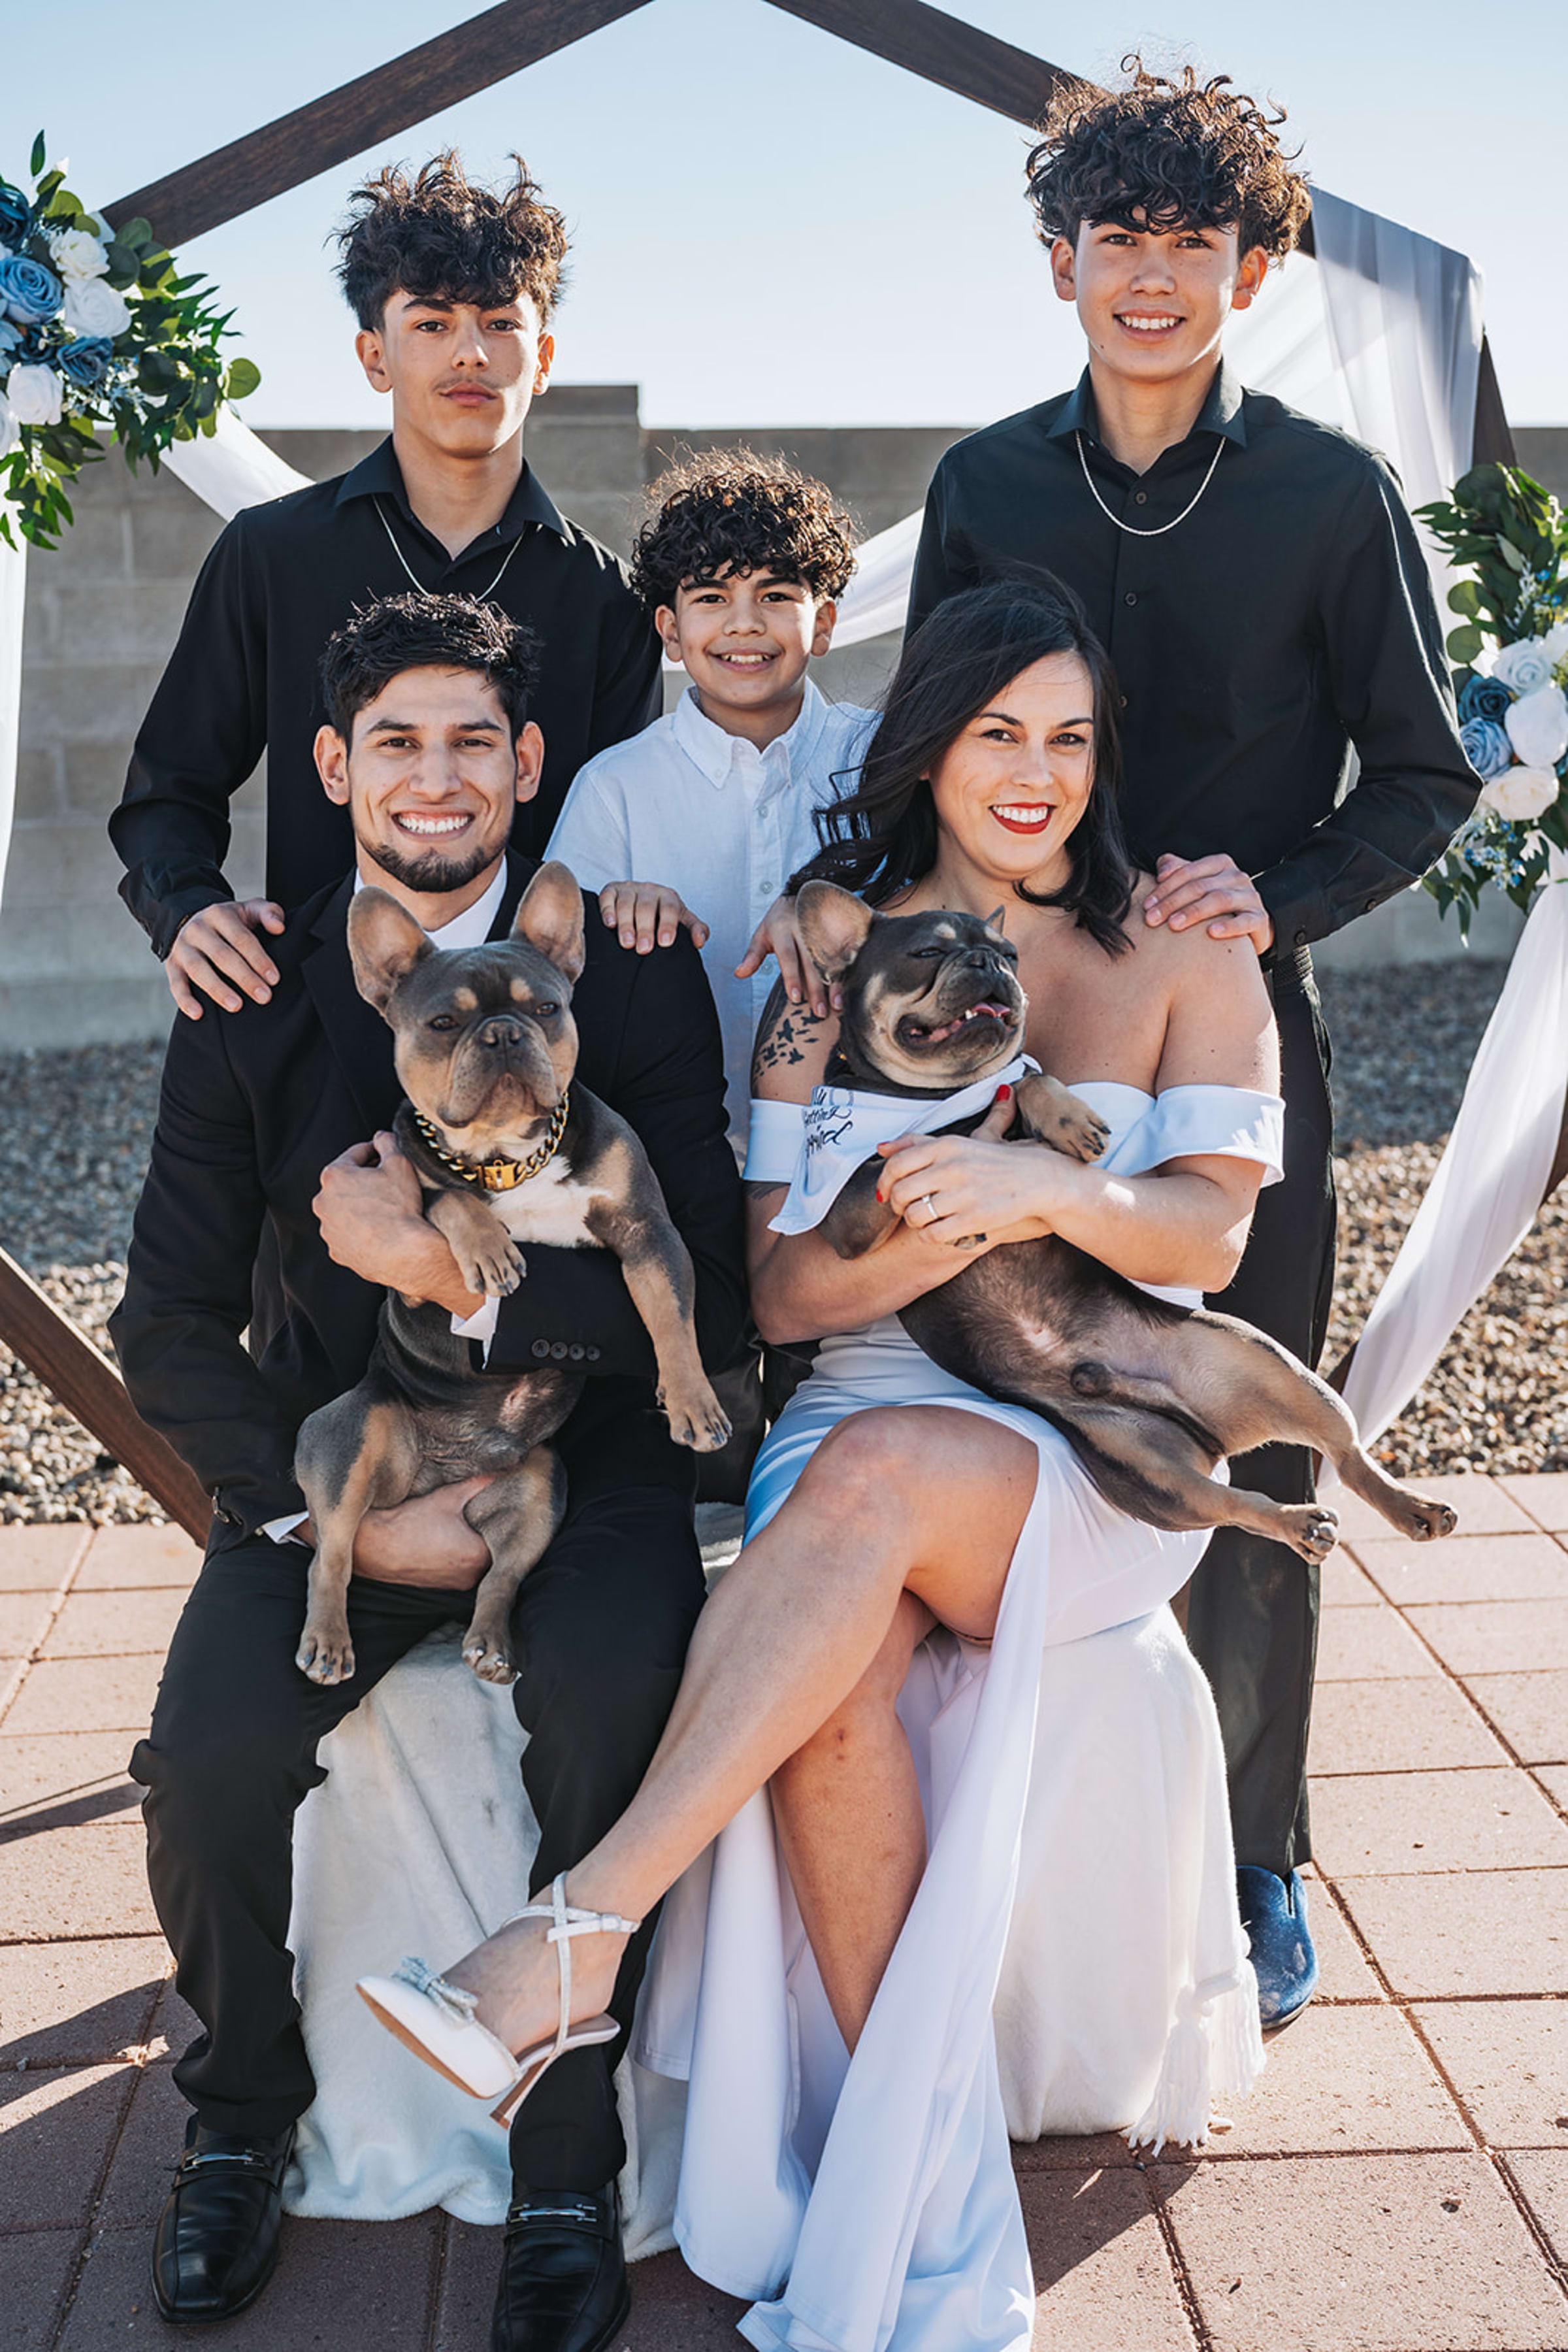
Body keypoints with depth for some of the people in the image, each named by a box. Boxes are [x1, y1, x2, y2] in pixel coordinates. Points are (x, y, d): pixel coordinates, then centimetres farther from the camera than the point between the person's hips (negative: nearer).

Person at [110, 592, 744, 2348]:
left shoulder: (629, 979, -4)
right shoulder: (250, 999, 0)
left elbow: (707, 1295, -11)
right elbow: (172, 1327, 0)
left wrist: (448, 1268, -22)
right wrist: (343, 1520, -12)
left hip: (582, 1463, -1)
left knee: (610, 1715, -31)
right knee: (209, 1754, -23)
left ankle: (567, 2178, -6)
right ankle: (243, 2119, 9)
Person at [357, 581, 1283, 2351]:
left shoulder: (1182, 953, 8)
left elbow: (1210, 1230, -3)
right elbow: (784, 1288, 2)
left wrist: (1049, 1187, -25)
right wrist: (951, 1227, -19)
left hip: (1105, 1448, -1)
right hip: (865, 1426, 2)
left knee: (874, 1476, -35)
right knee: (832, 1681, -31)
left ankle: (580, 1930, -32)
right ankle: (934, 2191, -18)